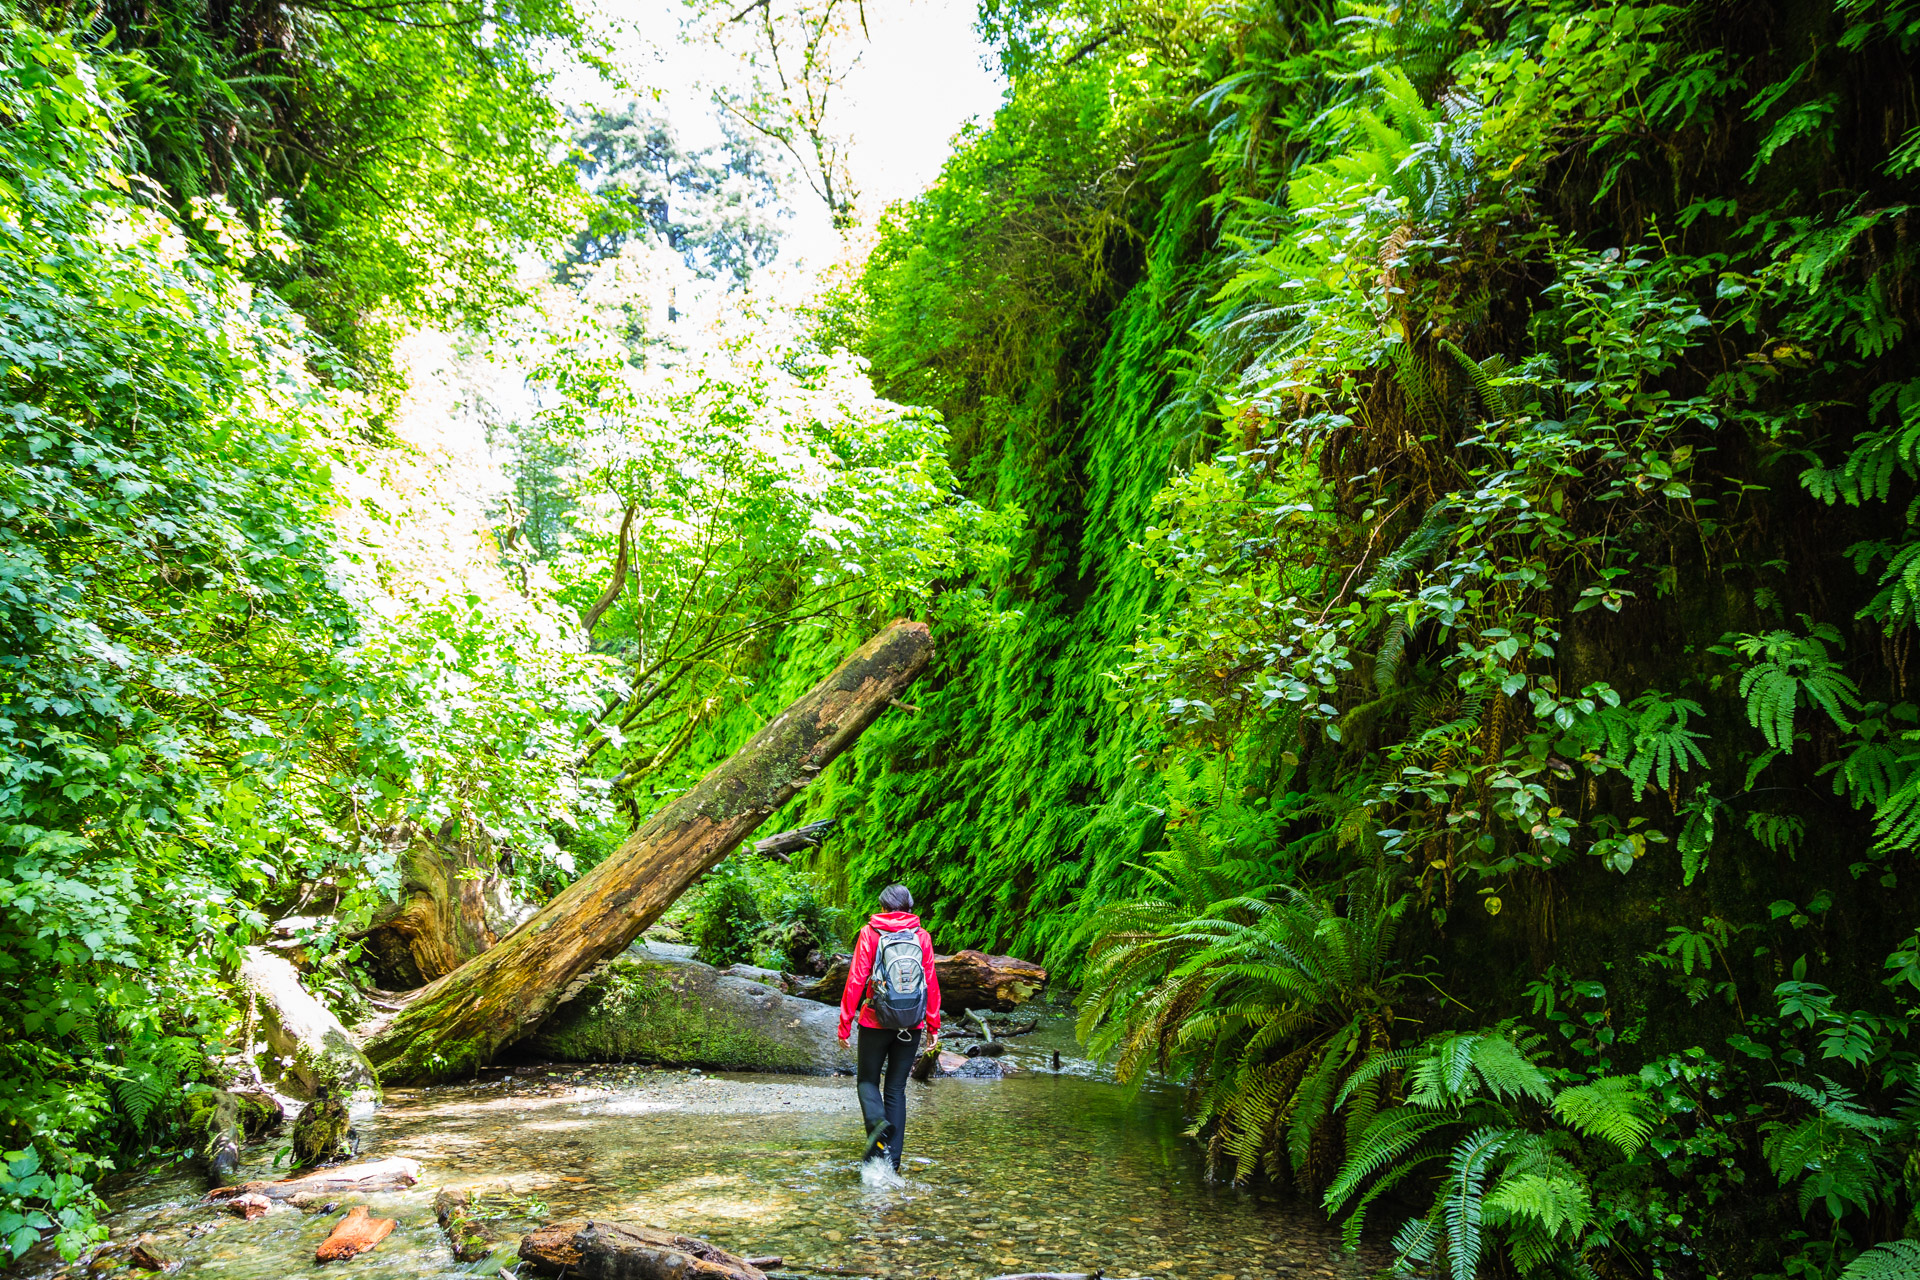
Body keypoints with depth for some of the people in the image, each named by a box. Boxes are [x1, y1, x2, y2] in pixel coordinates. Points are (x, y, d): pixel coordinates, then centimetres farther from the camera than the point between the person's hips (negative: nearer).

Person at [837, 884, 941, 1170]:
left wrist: (845, 1022, -2)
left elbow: (856, 980, -7)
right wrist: (934, 1026, 11)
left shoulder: (870, 933, -3)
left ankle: (878, 1122, -16)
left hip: (876, 1022, -2)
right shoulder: (921, 936, 3)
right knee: (896, 1088, 12)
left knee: (868, 1080, 15)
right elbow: (931, 983, 4)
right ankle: (892, 1161, 8)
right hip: (912, 1025, 2)